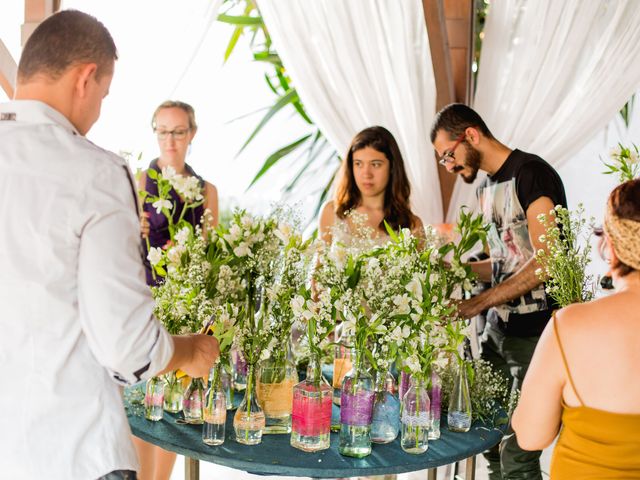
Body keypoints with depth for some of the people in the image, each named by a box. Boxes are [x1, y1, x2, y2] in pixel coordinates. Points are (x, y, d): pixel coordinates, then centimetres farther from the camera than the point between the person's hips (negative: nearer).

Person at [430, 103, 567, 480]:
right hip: (498, 328, 8)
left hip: (537, 332, -8)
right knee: (491, 444, 9)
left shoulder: (531, 173, -11)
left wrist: (477, 304, -19)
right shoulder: (486, 187, 17)